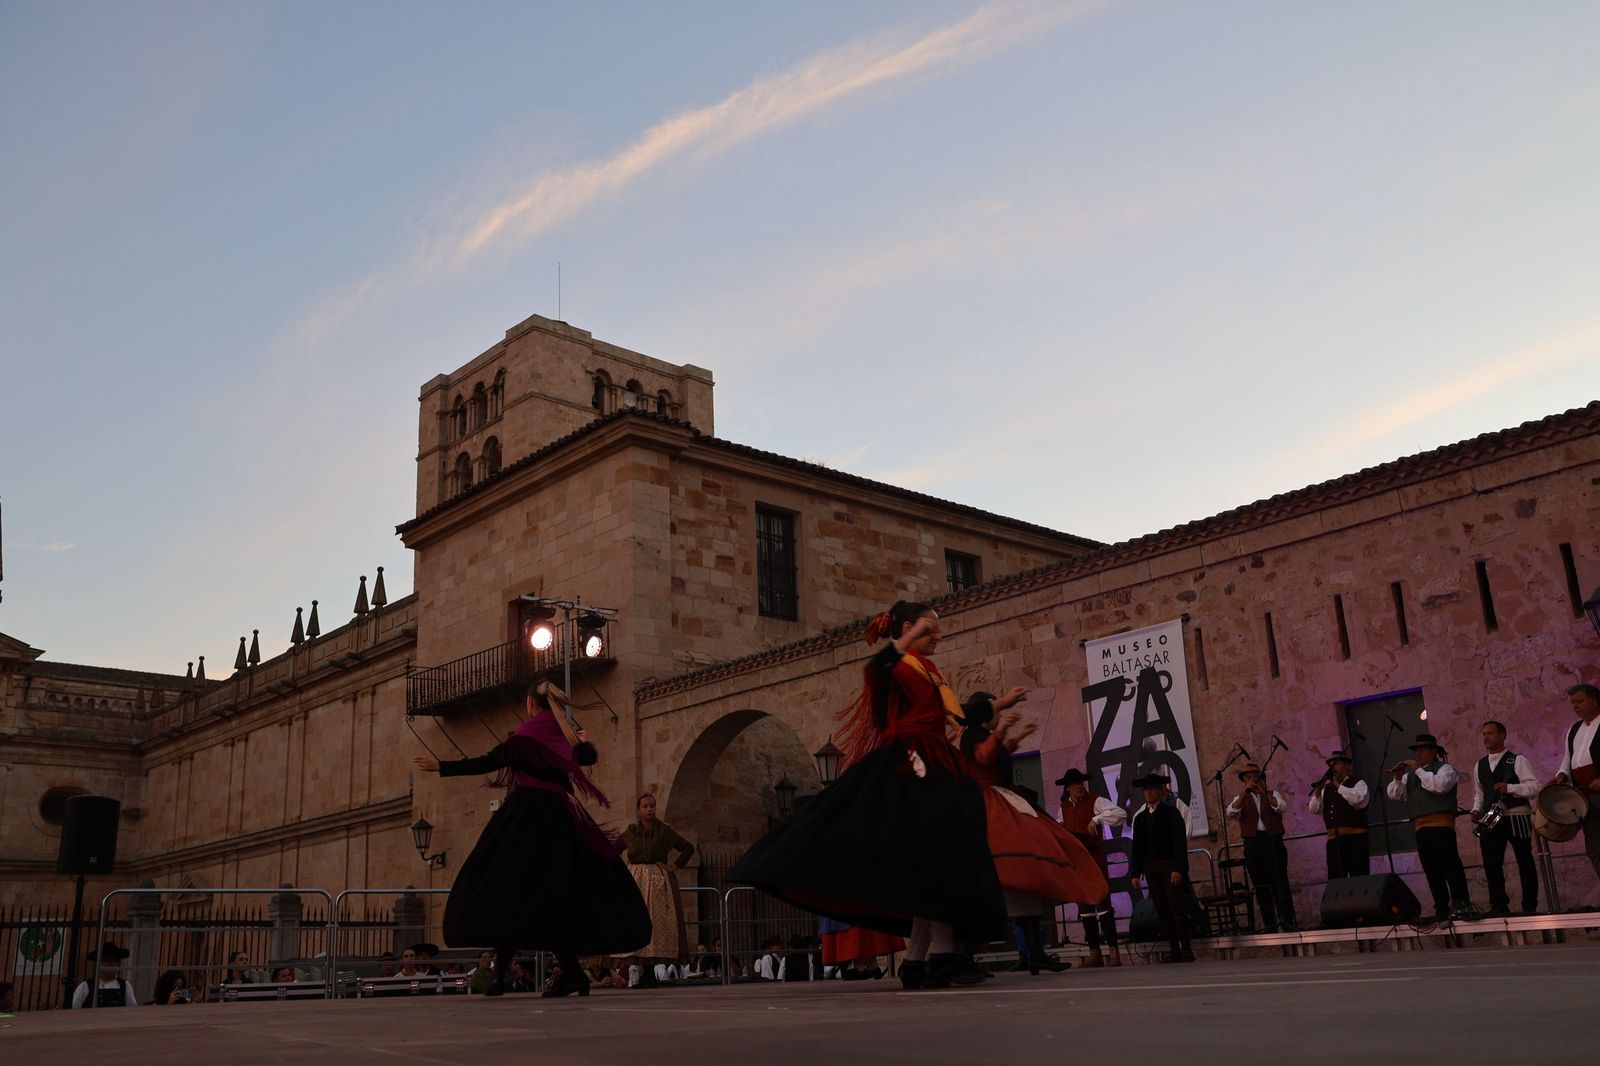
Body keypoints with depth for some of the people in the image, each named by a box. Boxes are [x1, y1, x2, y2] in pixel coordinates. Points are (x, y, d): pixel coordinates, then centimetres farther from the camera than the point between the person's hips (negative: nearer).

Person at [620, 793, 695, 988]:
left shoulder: (665, 831, 4)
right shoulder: (630, 832, 5)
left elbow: (688, 848, 11)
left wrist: (675, 866, 2)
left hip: (659, 881, -1)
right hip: (635, 881, 1)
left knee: (657, 923, -7)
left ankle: (650, 975, -5)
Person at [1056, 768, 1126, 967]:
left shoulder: (1095, 802, -5)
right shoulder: (1064, 807, 12)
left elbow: (1121, 814, -17)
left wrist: (1097, 819, -24)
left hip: (1095, 859, -6)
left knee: (1102, 902, -10)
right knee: (1084, 906, 8)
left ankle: (1114, 951, -7)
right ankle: (1094, 953, 13)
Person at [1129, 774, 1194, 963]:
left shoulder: (1171, 812, -1)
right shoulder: (1140, 817, 12)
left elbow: (1180, 841, -7)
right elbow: (1137, 847, 12)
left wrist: (1178, 869, -15)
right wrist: (1135, 873, 6)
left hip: (1169, 866, -4)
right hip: (1150, 868, 5)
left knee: (1176, 908, -6)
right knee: (1162, 911, 4)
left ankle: (1186, 949, 0)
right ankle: (1174, 950, 9)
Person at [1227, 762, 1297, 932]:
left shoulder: (1272, 794, 12)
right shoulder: (1241, 799, 14)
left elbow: (1282, 807, -9)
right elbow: (1231, 812, -7)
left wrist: (1263, 793, -12)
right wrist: (1244, 793, -13)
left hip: (1273, 841, -2)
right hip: (1252, 843, 2)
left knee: (1280, 883, -6)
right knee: (1261, 886, 2)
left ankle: (1288, 922, -3)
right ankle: (1269, 924, 6)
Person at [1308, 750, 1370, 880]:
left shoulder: (1358, 783, 5)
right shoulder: (1326, 789, 20)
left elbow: (1358, 799, -17)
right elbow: (1314, 810, 13)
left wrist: (1339, 786, -11)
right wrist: (1318, 793, -2)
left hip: (1355, 838, -5)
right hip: (1333, 840, 5)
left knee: (1359, 879, -6)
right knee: (1335, 880, 2)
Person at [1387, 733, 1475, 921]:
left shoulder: (1444, 768, 5)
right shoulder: (1410, 775, 23)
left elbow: (1440, 785, -16)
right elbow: (1394, 794, 15)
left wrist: (1418, 770, -13)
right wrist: (1397, 778, -3)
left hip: (1441, 823, -6)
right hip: (1420, 826, 6)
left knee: (1449, 863, -11)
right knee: (1431, 869, 4)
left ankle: (1461, 903, -8)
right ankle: (1442, 908, 5)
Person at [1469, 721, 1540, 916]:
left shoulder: (1517, 761, -1)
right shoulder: (1480, 765, 16)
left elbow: (1534, 787, -9)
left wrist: (1509, 787, -22)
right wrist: (1477, 809, 5)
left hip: (1517, 817, -5)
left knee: (1525, 862, 3)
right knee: (1491, 863, -2)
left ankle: (1530, 906, 12)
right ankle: (1499, 906, 3)